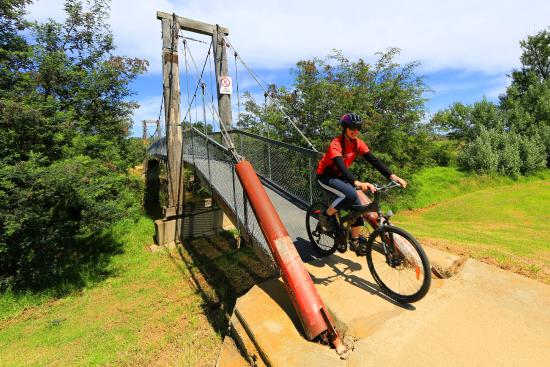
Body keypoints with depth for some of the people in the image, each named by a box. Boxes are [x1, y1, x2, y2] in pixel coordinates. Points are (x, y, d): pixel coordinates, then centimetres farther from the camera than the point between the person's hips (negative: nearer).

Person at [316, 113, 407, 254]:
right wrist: (357, 183, -56)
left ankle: (355, 241, 10)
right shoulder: (336, 144, -26)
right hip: (325, 176, -6)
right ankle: (325, 216, -10)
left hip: (340, 176, 7)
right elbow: (341, 166, -41)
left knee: (356, 206, -5)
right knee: (351, 194, -31)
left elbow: (374, 160, -14)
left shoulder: (358, 143, -7)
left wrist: (392, 176, -26)